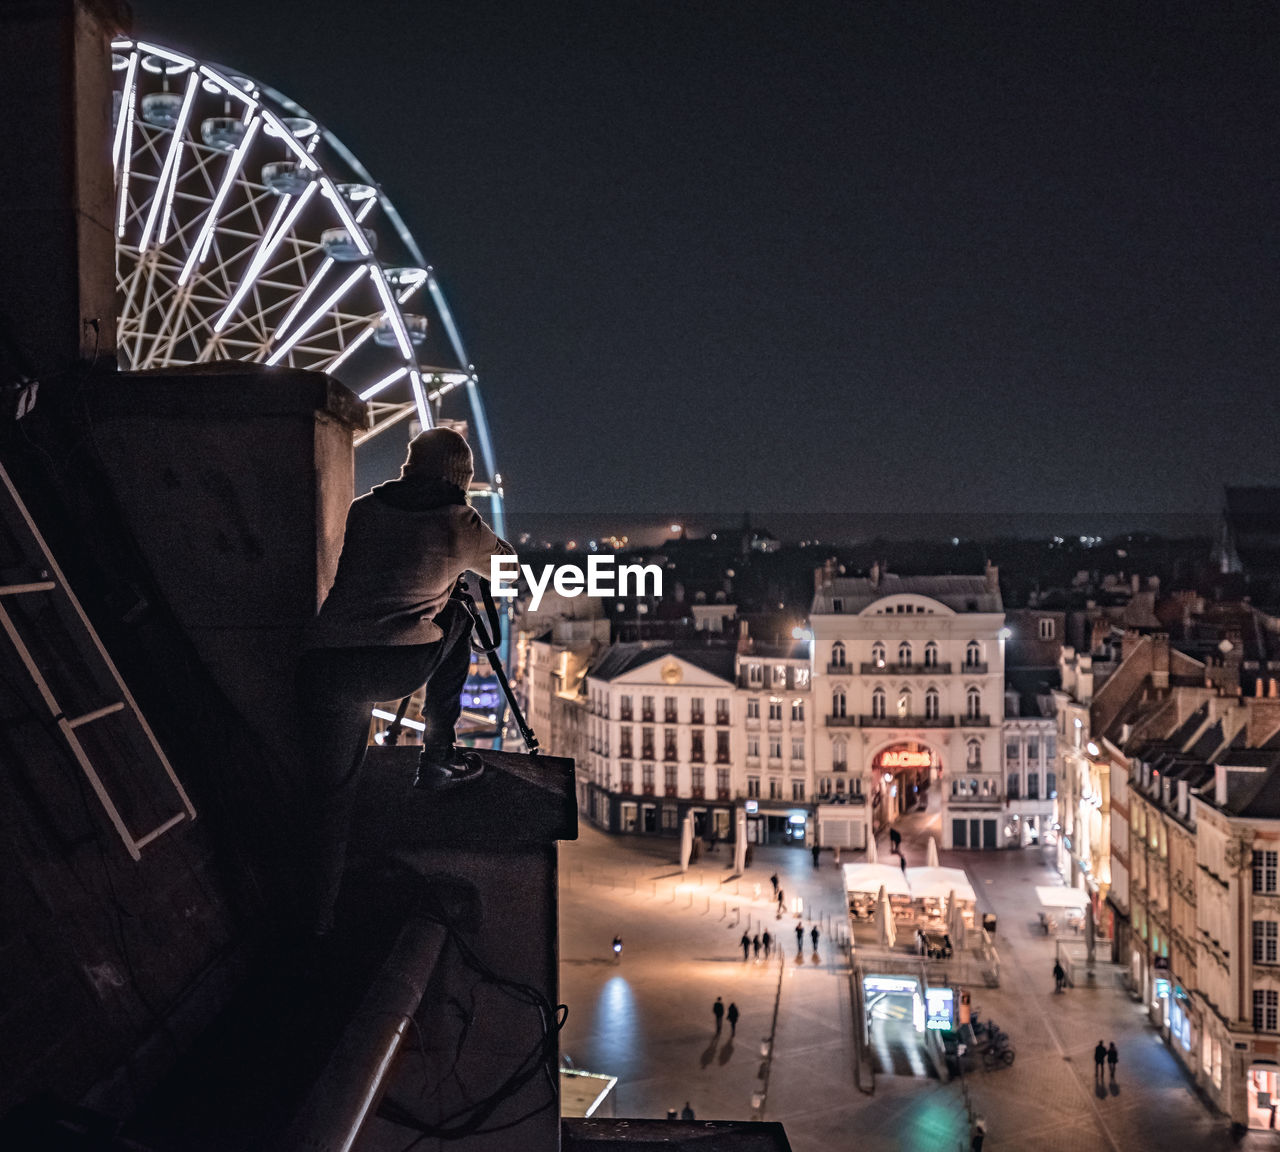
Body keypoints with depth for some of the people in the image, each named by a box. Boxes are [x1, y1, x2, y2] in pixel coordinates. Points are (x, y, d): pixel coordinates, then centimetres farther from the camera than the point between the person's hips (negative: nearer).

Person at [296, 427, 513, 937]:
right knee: (456, 619, 28)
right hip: (399, 665, -3)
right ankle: (438, 759, 30)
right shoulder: (460, 523, 10)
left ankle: (317, 919, 16)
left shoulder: (364, 509, 18)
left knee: (330, 793, 17)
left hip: (322, 661, 3)